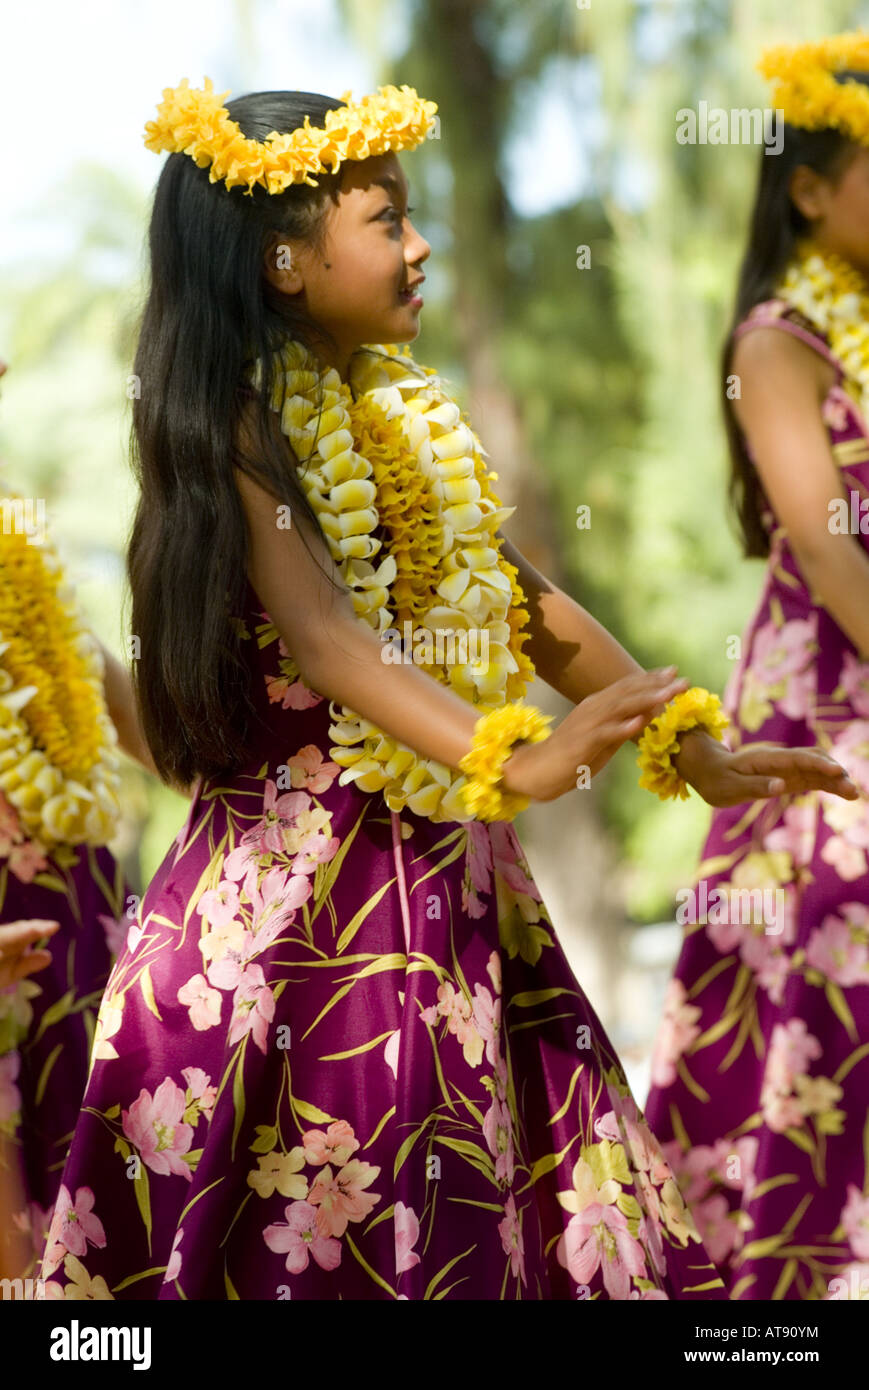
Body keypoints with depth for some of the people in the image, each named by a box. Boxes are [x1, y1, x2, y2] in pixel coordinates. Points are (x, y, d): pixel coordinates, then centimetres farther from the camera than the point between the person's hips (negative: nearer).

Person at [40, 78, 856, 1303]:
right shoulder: (236, 424, -11)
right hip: (306, 877, -7)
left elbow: (525, 602, 12)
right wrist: (509, 760, -38)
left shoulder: (406, 407, 11)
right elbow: (320, 635, -25)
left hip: (449, 867, 7)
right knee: (331, 1215, -1)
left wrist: (697, 752, 6)